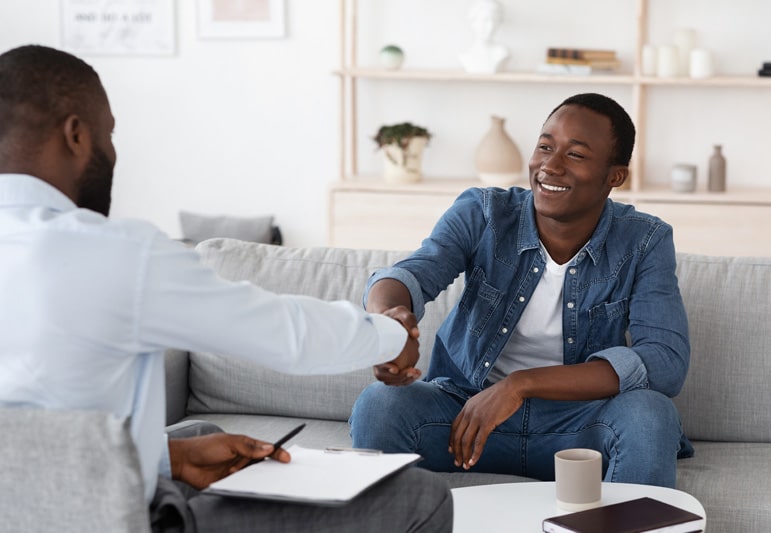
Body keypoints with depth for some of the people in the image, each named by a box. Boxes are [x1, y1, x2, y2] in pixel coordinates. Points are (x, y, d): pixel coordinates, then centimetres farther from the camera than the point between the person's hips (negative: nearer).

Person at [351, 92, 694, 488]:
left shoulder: (645, 243, -9)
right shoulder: (482, 214, -6)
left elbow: (666, 362, -21)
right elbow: (411, 274, -22)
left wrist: (523, 383, -28)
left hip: (578, 421, 0)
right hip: (466, 404, 1)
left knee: (650, 414, -31)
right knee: (378, 405, -27)